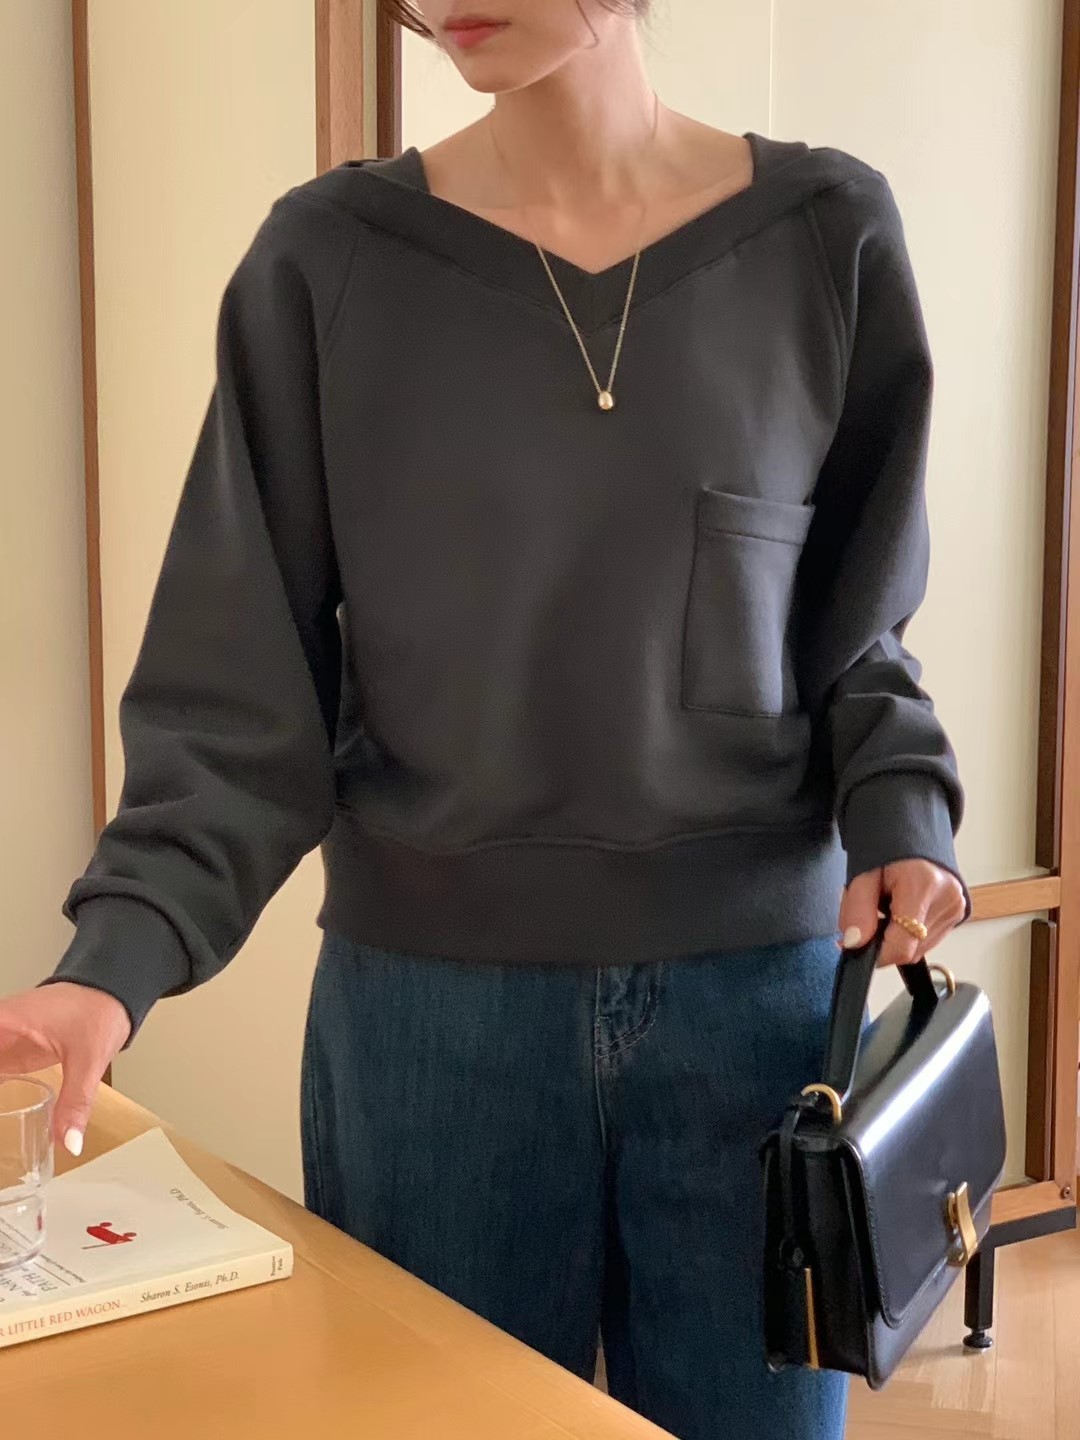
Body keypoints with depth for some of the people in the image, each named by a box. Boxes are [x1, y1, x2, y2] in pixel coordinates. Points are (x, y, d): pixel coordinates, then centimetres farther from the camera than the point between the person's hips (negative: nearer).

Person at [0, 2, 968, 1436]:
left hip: (758, 988, 1)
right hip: (428, 999, 0)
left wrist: (900, 814, -10)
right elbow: (243, 679, -5)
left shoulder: (825, 239, 0)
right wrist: (123, 948, -16)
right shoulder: (328, 261, -3)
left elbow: (853, 627, 7)